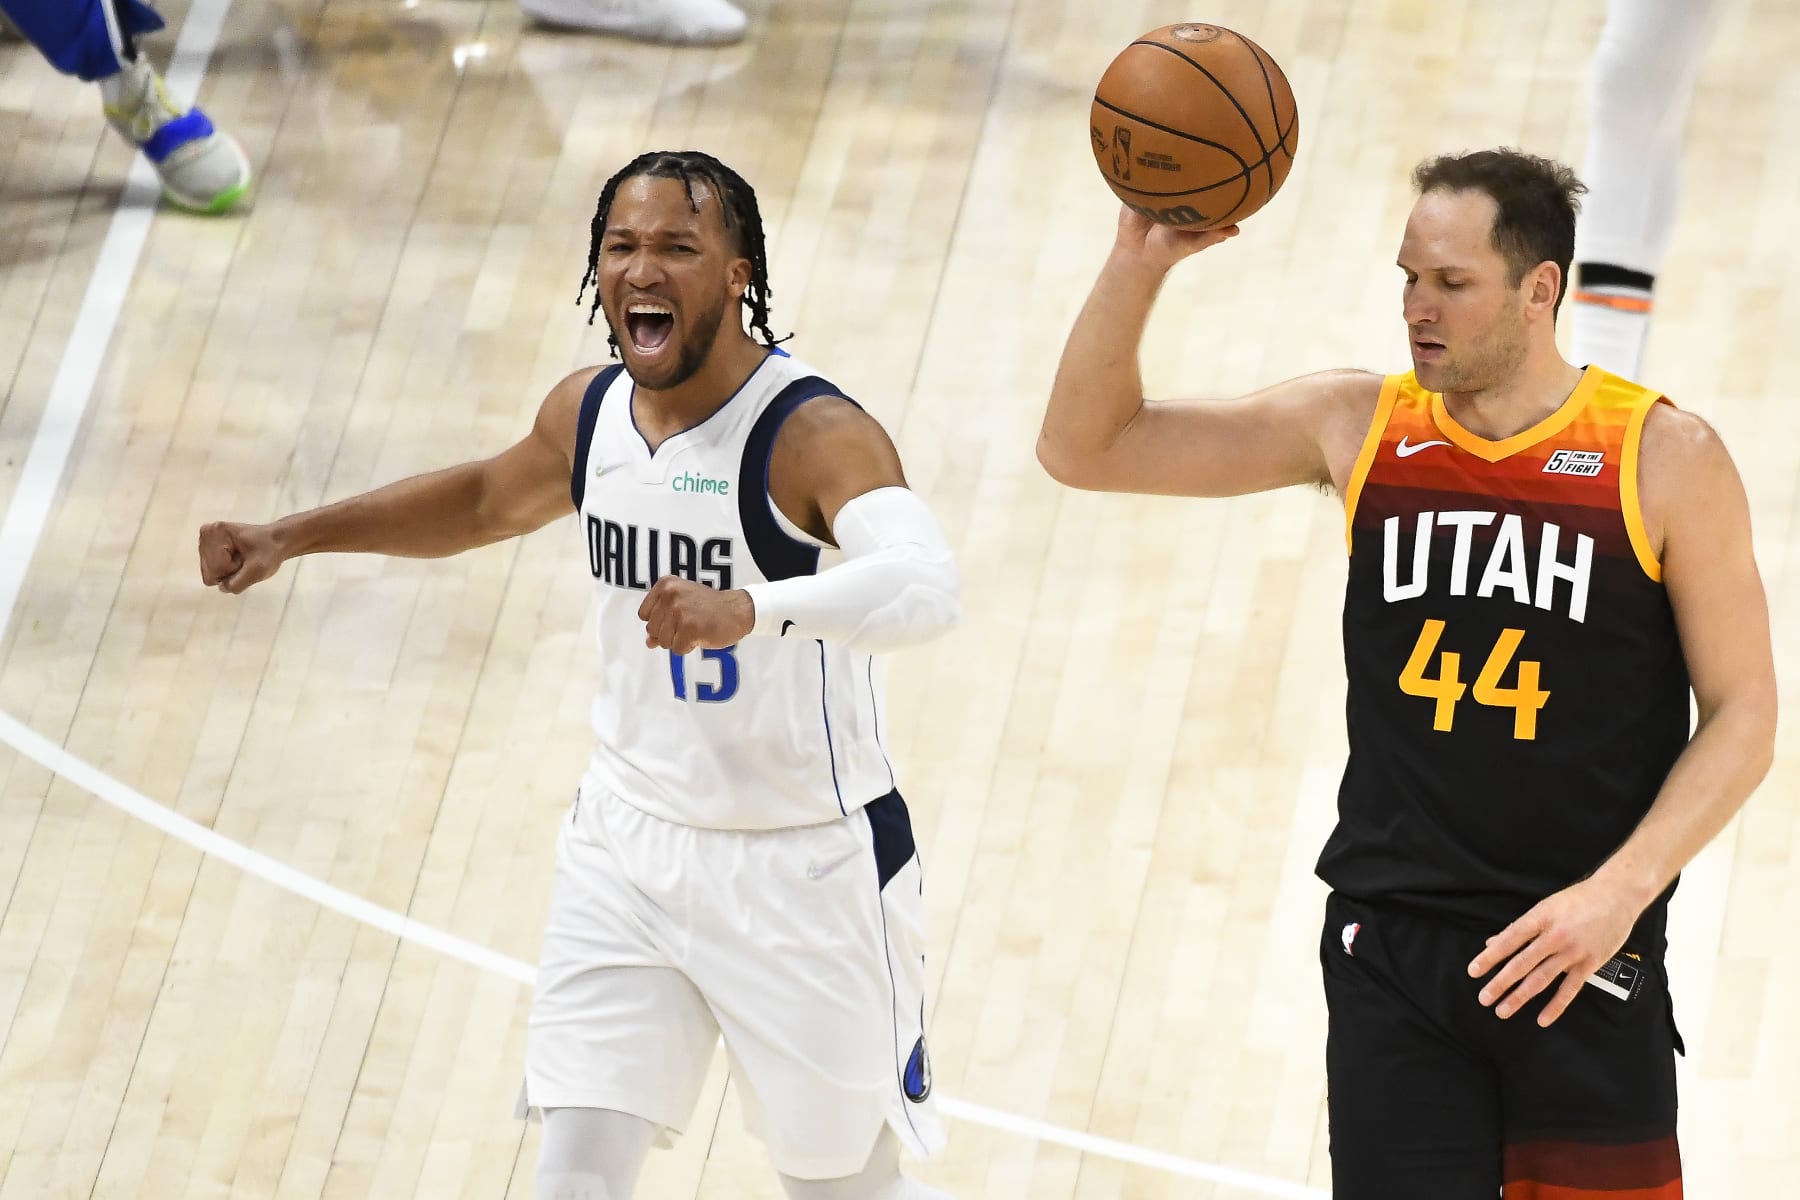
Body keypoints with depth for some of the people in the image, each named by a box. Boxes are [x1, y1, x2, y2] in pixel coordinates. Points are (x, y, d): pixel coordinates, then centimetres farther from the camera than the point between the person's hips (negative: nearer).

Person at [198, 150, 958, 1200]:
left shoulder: (815, 435, -23)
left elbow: (924, 590, -43)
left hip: (808, 867, -5)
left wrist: (750, 610, -60)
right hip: (633, 843, 5)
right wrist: (293, 537, 14)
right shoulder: (590, 413, -1)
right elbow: (490, 499, 23)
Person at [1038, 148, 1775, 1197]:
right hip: (1391, 952, 2)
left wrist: (1621, 890, -15)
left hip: (1581, 960, -2)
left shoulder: (1665, 460, -5)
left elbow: (1743, 716, -2)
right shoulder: (1355, 426, 3)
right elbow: (1084, 449, 4)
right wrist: (1141, 263, -11)